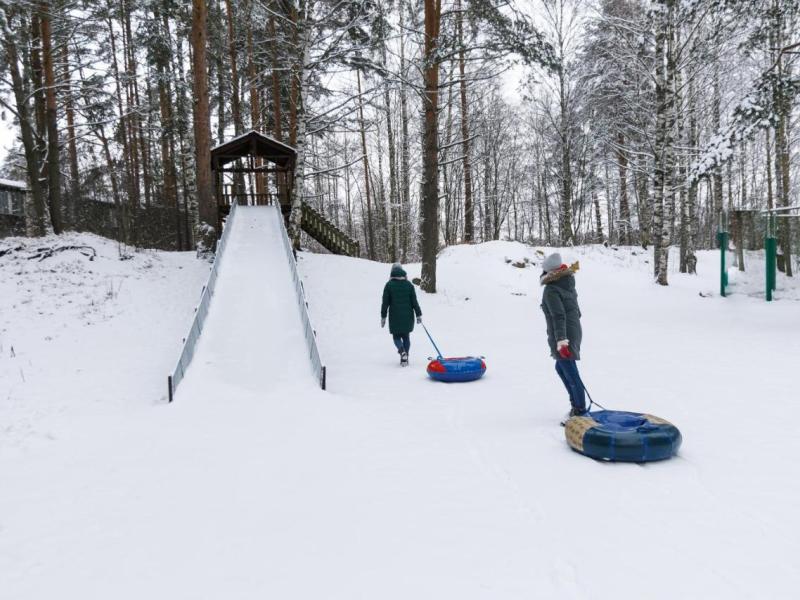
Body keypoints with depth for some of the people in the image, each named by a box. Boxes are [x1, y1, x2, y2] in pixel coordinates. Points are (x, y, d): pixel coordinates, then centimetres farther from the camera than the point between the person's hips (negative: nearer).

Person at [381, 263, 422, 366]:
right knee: (406, 336, 13)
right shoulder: (409, 284, 1)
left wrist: (383, 317, 4)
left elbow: (385, 302, -3)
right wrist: (418, 315, 8)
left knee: (396, 336, 8)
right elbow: (414, 301, 2)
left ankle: (402, 351, -20)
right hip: (408, 316, 2)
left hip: (395, 317, -2)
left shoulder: (389, 285, -5)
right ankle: (405, 359, 10)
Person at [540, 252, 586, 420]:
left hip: (562, 336, -10)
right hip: (574, 331, 10)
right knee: (561, 368, 23)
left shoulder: (551, 290, -15)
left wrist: (561, 340, -28)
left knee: (571, 374, -4)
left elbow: (558, 316, -24)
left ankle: (580, 411, 1)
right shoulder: (568, 285, 11)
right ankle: (576, 404, 28)